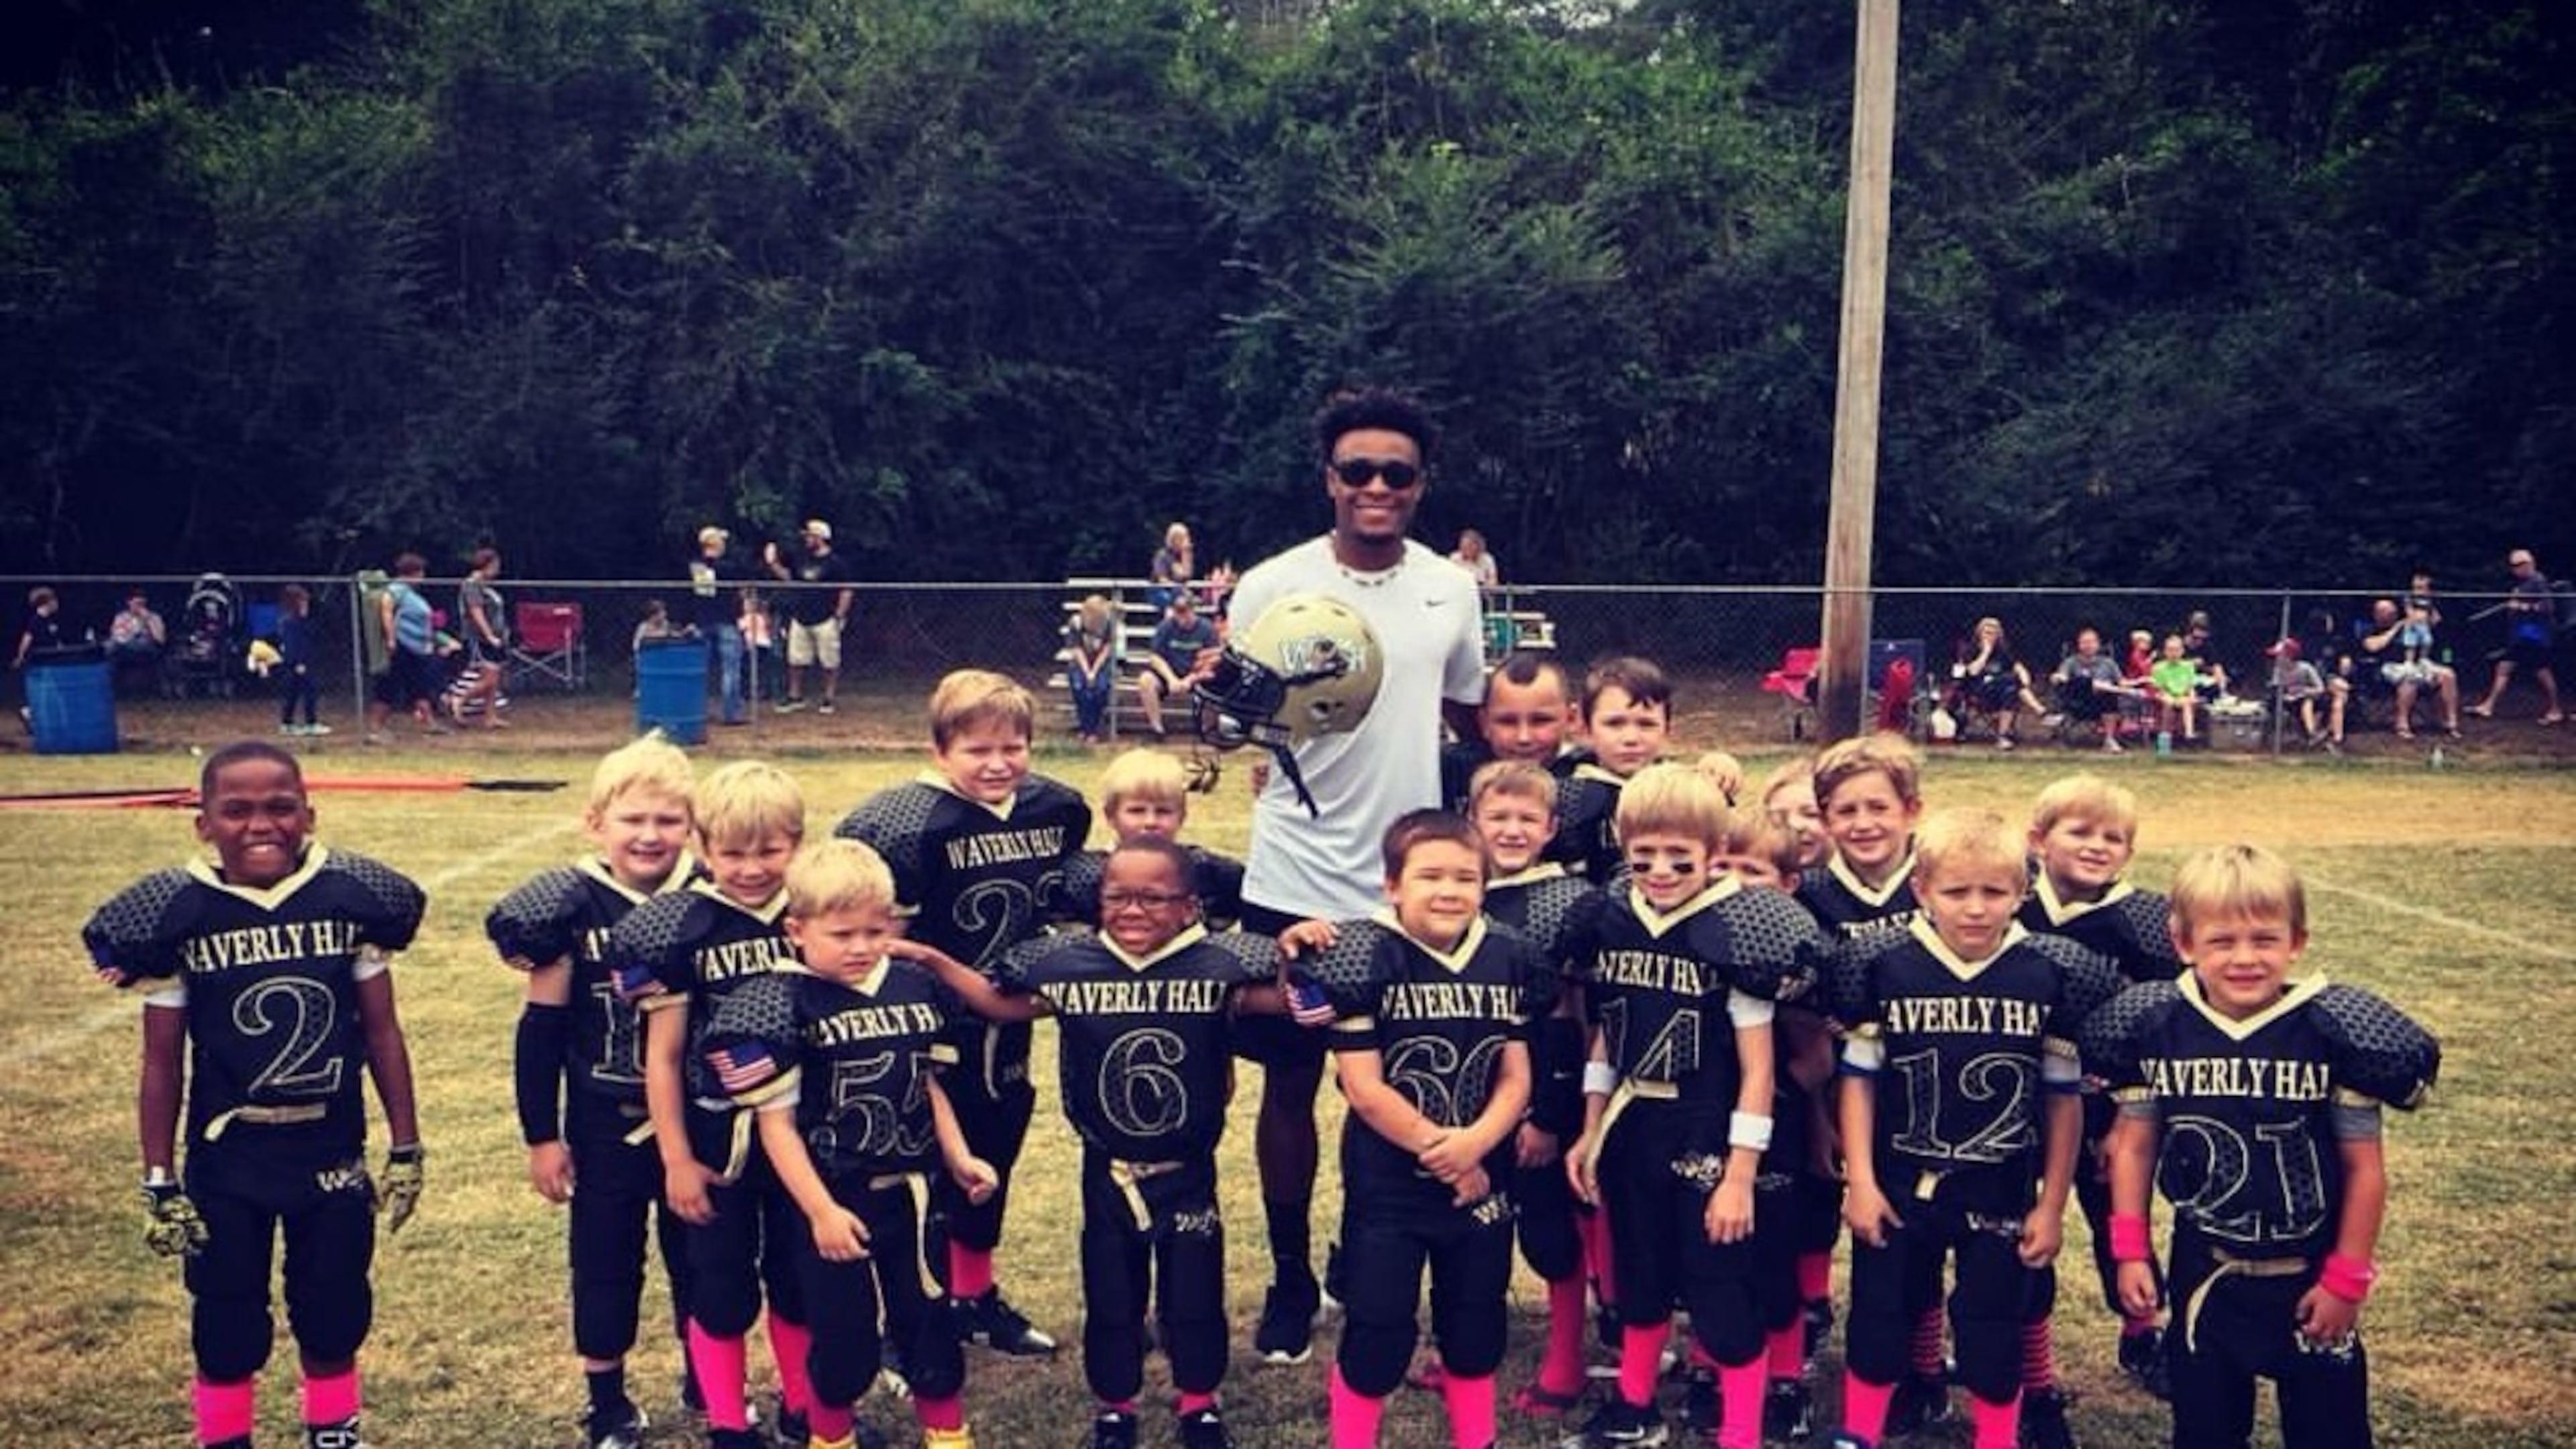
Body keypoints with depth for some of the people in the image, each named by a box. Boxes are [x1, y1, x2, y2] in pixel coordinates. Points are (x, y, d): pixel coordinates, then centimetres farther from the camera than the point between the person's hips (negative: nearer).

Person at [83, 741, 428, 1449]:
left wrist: (406, 1150, 3)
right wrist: (159, 1184, -1)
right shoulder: (177, 916, -9)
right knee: (227, 1328, 12)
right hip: (226, 1166, -1)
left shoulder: (351, 898, -7)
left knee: (334, 1318, 15)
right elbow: (163, 1063, -3)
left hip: (333, 1157, 1)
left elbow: (382, 1032, 1)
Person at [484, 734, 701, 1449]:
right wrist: (542, 1136, -4)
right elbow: (542, 1032, -6)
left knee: (698, 1257, 16)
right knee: (606, 1264, 12)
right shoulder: (573, 908, -12)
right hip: (604, 1128, -1)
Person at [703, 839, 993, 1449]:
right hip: (836, 1202, -4)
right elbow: (776, 1122, -14)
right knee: (845, 1335, 9)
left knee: (929, 1319, 14)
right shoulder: (786, 1007, -14)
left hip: (913, 1192, 4)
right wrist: (820, 1209, -16)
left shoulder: (916, 990, 1)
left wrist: (958, 1157, 4)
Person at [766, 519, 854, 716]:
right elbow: (787, 576, 21)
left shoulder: (836, 562, -7)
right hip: (800, 619, 6)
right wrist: (773, 563, 7)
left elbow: (847, 591, -8)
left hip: (825, 621, -6)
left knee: (829, 663, 0)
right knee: (795, 661, 8)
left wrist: (840, 615, -12)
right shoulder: (802, 559, 12)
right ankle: (795, 697, 18)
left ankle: (828, 699, 9)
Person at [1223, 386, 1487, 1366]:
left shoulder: (1450, 588, 3)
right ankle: (1291, 1279, 24)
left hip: (1413, 885, 2)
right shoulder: (1274, 586, -6)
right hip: (1296, 881, -2)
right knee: (1290, 1083, 8)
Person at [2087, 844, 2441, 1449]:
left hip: (2308, 1279, -2)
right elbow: (2134, 1144, 1)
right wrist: (2130, 1251, -1)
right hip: (2204, 1274, 2)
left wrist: (2346, 1279, -7)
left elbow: (2364, 1167, -9)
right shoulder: (2157, 1029, -8)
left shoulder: (2331, 1033, -15)